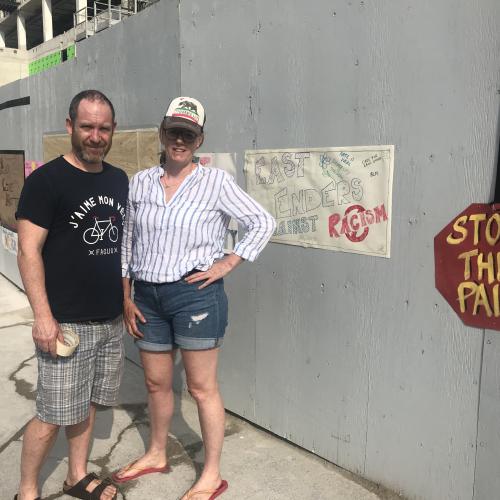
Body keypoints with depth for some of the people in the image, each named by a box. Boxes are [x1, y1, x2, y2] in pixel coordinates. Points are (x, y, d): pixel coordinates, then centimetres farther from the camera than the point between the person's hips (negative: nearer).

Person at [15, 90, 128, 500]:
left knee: (87, 404, 18)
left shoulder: (119, 180, 9)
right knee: (53, 416, 3)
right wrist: (43, 315, -18)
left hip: (111, 320, 6)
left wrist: (127, 298, 17)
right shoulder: (46, 180, -10)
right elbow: (28, 252, -12)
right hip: (67, 323, -6)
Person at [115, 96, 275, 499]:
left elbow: (264, 223, -4)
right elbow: (127, 243, 10)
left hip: (194, 295, -4)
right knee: (156, 383, 18)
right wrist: (125, 297, 8)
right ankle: (156, 455, 41)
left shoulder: (216, 182, -6)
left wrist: (228, 264, -10)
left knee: (202, 388, 5)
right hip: (147, 297, 5)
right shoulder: (141, 182, 6)